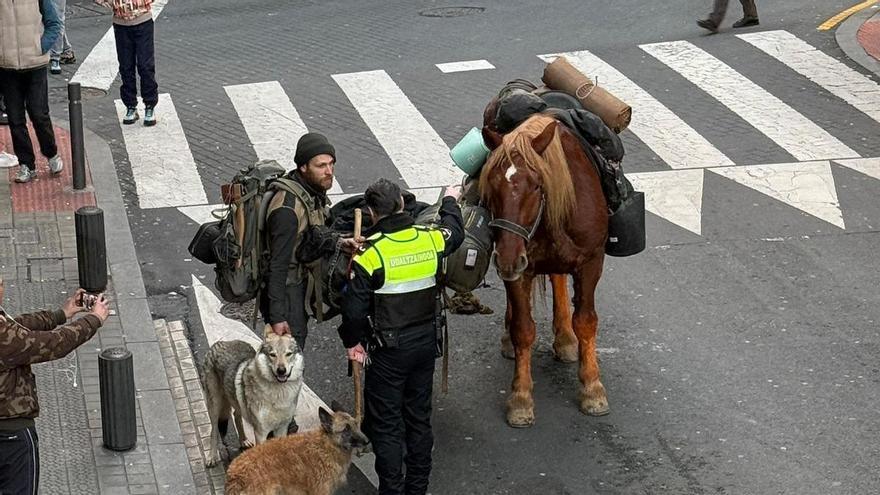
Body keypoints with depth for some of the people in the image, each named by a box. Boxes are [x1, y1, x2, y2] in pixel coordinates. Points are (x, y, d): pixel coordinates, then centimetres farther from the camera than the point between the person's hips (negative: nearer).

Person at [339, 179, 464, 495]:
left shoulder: (370, 252, -19)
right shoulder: (429, 239, -4)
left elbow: (354, 307, -16)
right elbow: (455, 231, 21)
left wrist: (352, 342, 1)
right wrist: (450, 202, 40)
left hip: (389, 350, -5)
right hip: (426, 344, 5)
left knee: (385, 423, 6)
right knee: (419, 416, 18)